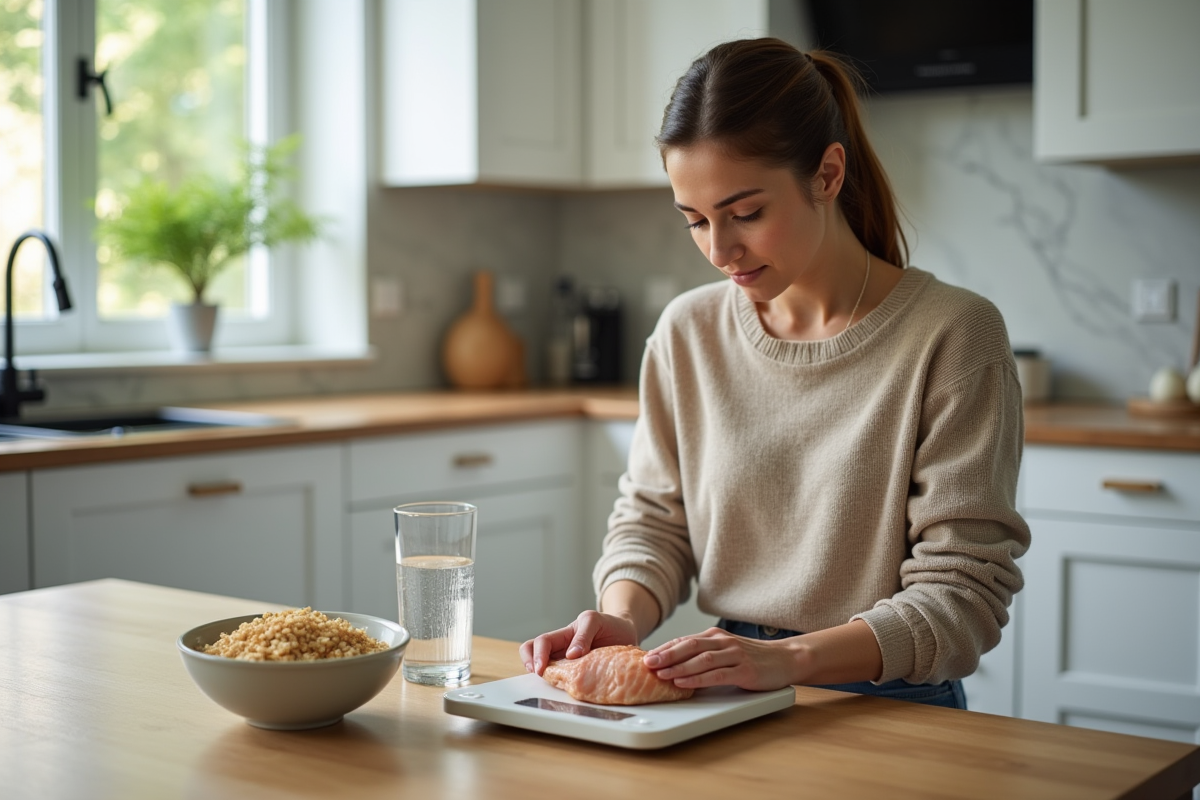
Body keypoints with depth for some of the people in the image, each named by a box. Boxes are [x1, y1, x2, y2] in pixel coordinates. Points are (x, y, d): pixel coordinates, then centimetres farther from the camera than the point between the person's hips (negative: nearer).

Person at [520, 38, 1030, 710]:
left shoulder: (953, 335, -9)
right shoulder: (688, 333, 6)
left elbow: (962, 594, -12)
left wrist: (791, 657, -24)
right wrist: (621, 617, -9)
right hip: (729, 704, 4)